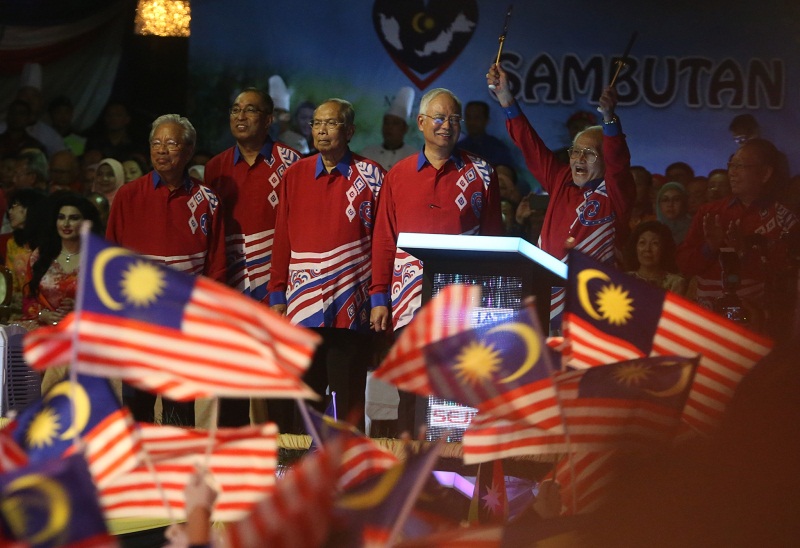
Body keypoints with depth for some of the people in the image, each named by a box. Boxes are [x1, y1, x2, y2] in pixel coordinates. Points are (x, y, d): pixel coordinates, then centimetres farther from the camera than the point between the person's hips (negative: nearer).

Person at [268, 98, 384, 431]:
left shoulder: (370, 176, 2)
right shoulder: (294, 175, 11)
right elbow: (282, 239, 12)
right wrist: (277, 295, 7)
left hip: (351, 307, -3)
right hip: (302, 306, 3)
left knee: (348, 397, 0)